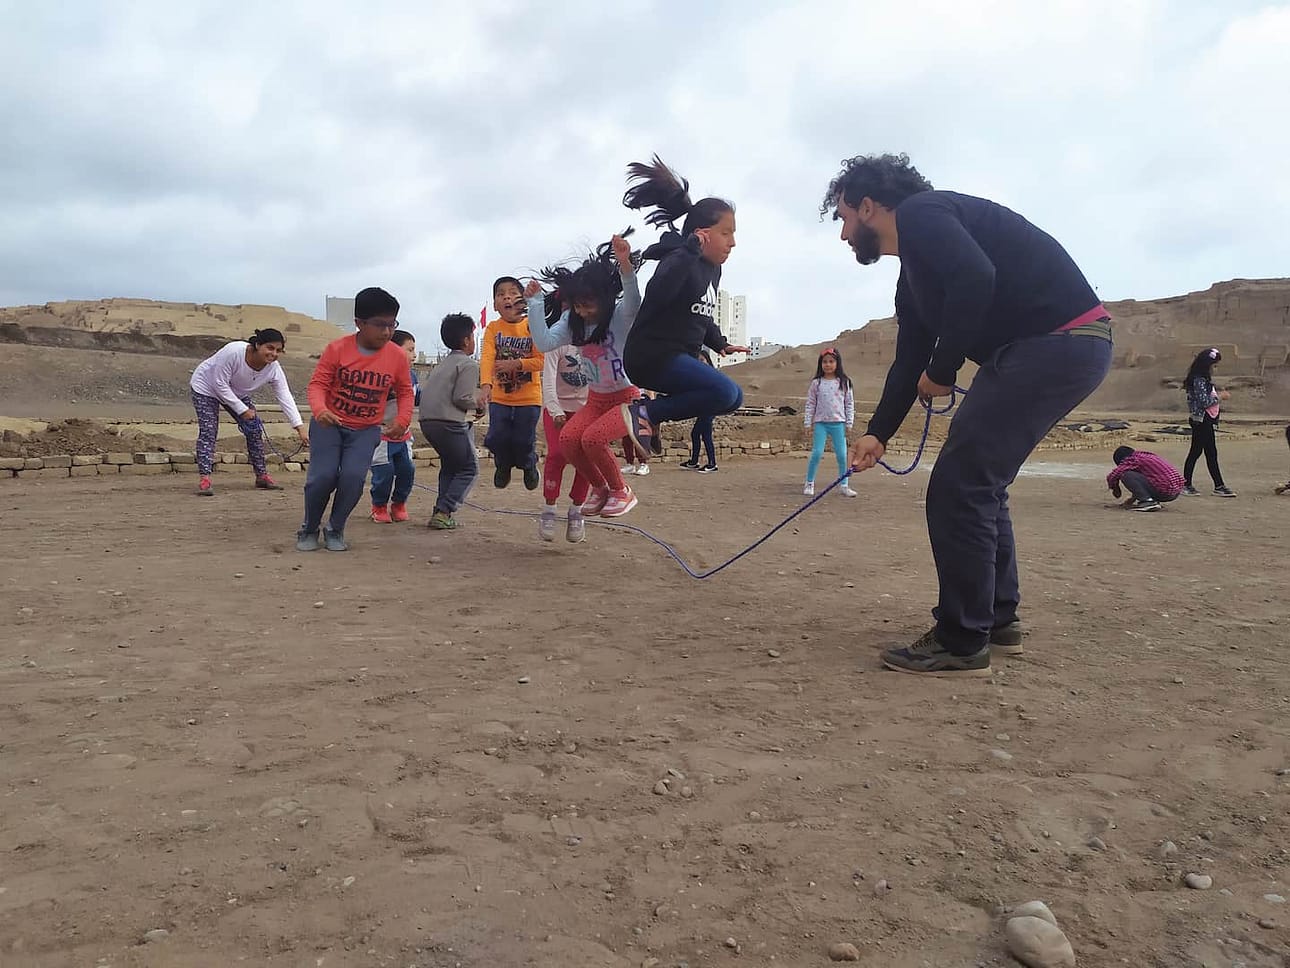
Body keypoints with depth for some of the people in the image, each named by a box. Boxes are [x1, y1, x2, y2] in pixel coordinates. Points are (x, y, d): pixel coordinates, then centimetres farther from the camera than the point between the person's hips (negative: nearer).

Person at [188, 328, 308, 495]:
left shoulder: (274, 369, -23)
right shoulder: (233, 351, -37)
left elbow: (285, 398, -23)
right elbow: (220, 384, -30)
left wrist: (300, 428, -31)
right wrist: (242, 410, -28)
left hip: (237, 394, 5)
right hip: (207, 387, -5)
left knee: (254, 429, -2)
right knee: (208, 431, -17)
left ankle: (262, 476, 7)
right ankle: (204, 479, -19)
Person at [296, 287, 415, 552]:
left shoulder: (397, 356, -8)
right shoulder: (337, 349, -13)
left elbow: (405, 392, 6)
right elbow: (317, 383, -11)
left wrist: (402, 421, -11)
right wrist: (320, 409, -32)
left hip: (366, 429, 1)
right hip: (329, 423, -1)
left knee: (354, 476, -20)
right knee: (323, 476, -16)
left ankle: (335, 530, 7)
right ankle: (309, 529, 13)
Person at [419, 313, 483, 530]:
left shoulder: (442, 364, 22)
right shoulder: (468, 364, -4)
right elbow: (461, 398, -14)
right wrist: (477, 402, 6)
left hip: (427, 420, 8)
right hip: (449, 422, -8)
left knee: (449, 465, 24)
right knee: (469, 468, 4)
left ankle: (442, 512, 15)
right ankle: (442, 512, -7)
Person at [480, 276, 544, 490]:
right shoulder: (493, 328, -2)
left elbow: (541, 360, -10)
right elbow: (487, 357, -15)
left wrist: (515, 364, -23)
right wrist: (486, 384, -31)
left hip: (528, 397, -2)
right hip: (499, 396, 2)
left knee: (523, 440, -2)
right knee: (497, 438, -4)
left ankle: (529, 466, 33)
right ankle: (503, 465, 29)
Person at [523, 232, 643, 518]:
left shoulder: (621, 317, -18)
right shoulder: (572, 321, -3)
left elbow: (633, 302, -43)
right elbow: (544, 342, -16)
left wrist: (626, 265, -60)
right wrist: (535, 302, -21)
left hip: (629, 397, -6)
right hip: (596, 399, 6)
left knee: (592, 438, -27)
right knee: (568, 438, -18)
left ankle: (622, 492, -3)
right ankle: (600, 488, 6)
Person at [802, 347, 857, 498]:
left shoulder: (844, 382, 4)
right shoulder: (816, 383, 4)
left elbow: (850, 404, 6)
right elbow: (810, 404, 6)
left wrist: (849, 423, 2)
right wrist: (808, 423, 1)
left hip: (838, 423, 1)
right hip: (820, 423, -1)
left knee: (842, 455, 1)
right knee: (817, 453, -7)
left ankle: (844, 485, 13)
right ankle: (809, 484, 4)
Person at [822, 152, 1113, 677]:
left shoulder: (919, 214, -7)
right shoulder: (913, 275, 22)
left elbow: (975, 279, -24)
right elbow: (909, 360, 27)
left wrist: (941, 371, -13)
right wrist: (877, 434, 26)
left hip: (1058, 342, -10)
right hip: (1066, 347, 10)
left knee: (957, 489, -8)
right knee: (979, 484, 17)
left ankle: (961, 644, 0)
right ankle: (997, 620, 26)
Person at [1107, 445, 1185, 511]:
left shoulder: (1133, 459, -3)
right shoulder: (1146, 456, 23)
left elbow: (1111, 477, -7)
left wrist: (1115, 488, 13)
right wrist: (1134, 497, 39)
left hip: (1164, 492, -9)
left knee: (1126, 475, -7)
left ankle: (1147, 502, -13)